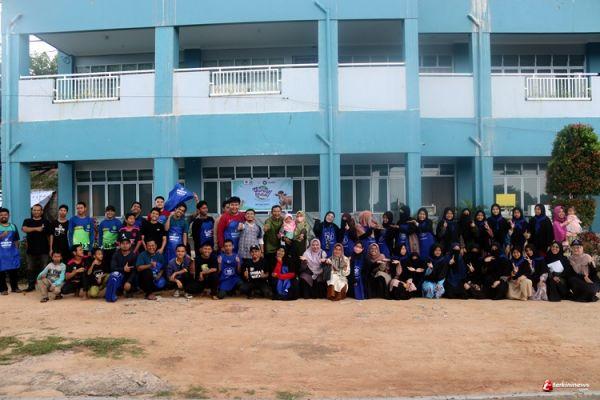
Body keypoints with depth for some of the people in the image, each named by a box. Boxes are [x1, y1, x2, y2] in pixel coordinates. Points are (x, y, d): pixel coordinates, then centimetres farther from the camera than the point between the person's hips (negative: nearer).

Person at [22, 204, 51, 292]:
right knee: (30, 269, 7)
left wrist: (50, 248, 3)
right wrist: (36, 228, -25)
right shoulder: (27, 221, 9)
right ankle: (31, 285, 15)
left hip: (43, 250, -2)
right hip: (31, 249, 2)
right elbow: (24, 229, -13)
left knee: (44, 268, -1)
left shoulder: (46, 222, 7)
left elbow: (49, 236, 8)